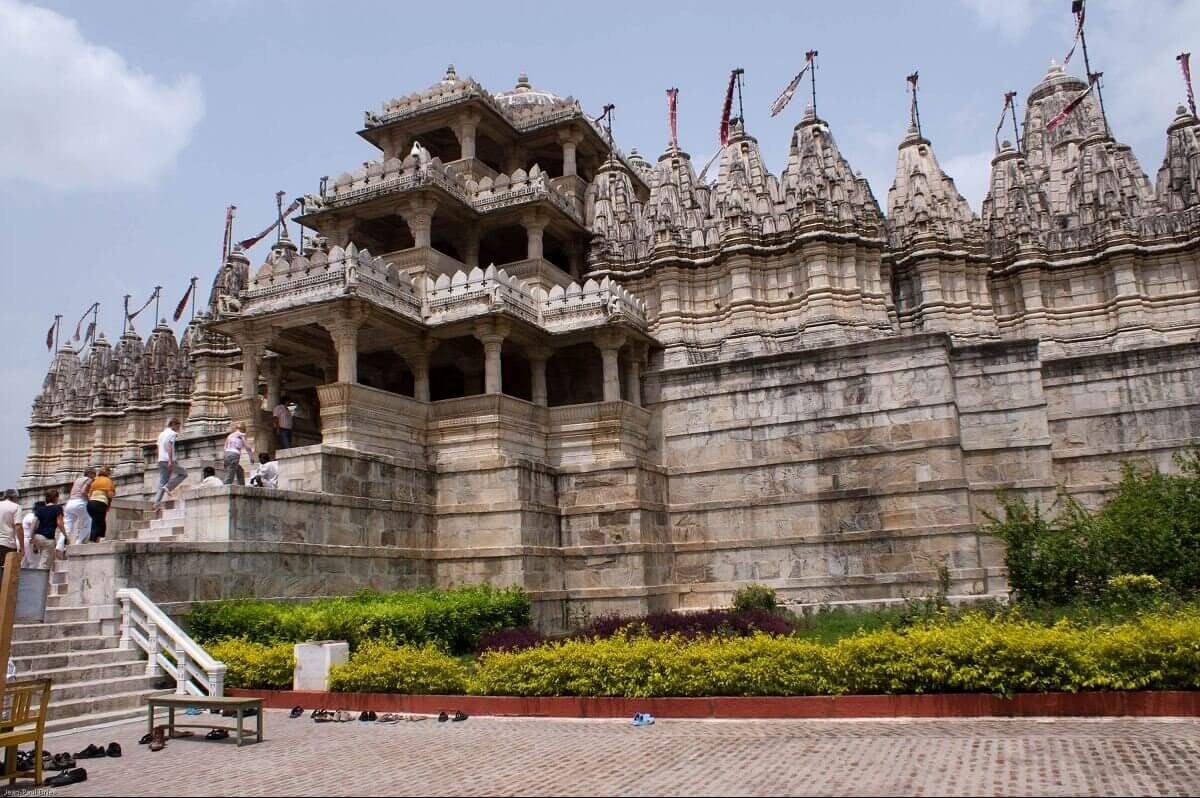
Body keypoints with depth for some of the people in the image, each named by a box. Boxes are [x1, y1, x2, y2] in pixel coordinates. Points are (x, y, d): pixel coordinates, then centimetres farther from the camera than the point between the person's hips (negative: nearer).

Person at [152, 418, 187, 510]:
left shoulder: (161, 434, 22)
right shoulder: (172, 433, -4)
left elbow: (159, 448, 23)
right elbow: (169, 446, -16)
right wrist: (170, 461, -22)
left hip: (161, 460, 8)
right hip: (169, 460, -8)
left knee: (162, 483, 7)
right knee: (183, 474, 7)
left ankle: (157, 503, -3)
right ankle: (168, 487, -8)